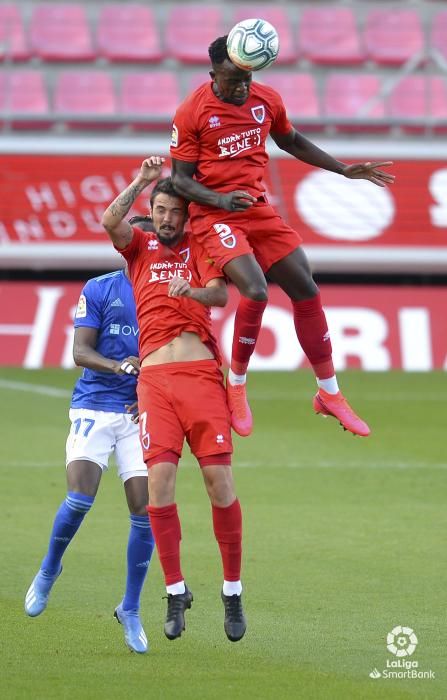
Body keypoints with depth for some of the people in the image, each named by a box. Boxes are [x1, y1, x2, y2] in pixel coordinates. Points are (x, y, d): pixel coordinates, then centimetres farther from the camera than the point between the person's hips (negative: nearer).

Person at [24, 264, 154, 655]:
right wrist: (118, 366, -25)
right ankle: (49, 571, 11)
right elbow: (81, 351, -6)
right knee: (79, 498, -18)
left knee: (145, 511, -6)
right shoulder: (99, 290, 2)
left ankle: (130, 610, 8)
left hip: (142, 414, 2)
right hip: (95, 406, -2)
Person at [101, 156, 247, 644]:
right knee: (159, 479, -12)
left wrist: (192, 291, -24)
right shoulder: (140, 247, 18)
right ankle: (175, 590, -2)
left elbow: (219, 295, -4)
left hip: (202, 373, -1)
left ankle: (232, 590, 4)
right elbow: (110, 221, -2)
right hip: (155, 378, 1)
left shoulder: (199, 248, 14)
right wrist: (142, 181, 0)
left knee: (220, 480, -7)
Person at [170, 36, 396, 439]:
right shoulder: (192, 113, -12)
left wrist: (344, 170, 21)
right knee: (255, 290, -25)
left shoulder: (267, 100, 3)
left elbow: (291, 142, 23)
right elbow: (181, 179, -8)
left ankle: (329, 393, 19)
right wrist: (221, 200, -26)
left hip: (258, 209, 6)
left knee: (306, 290, 4)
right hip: (214, 215, -6)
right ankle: (236, 383, -3)